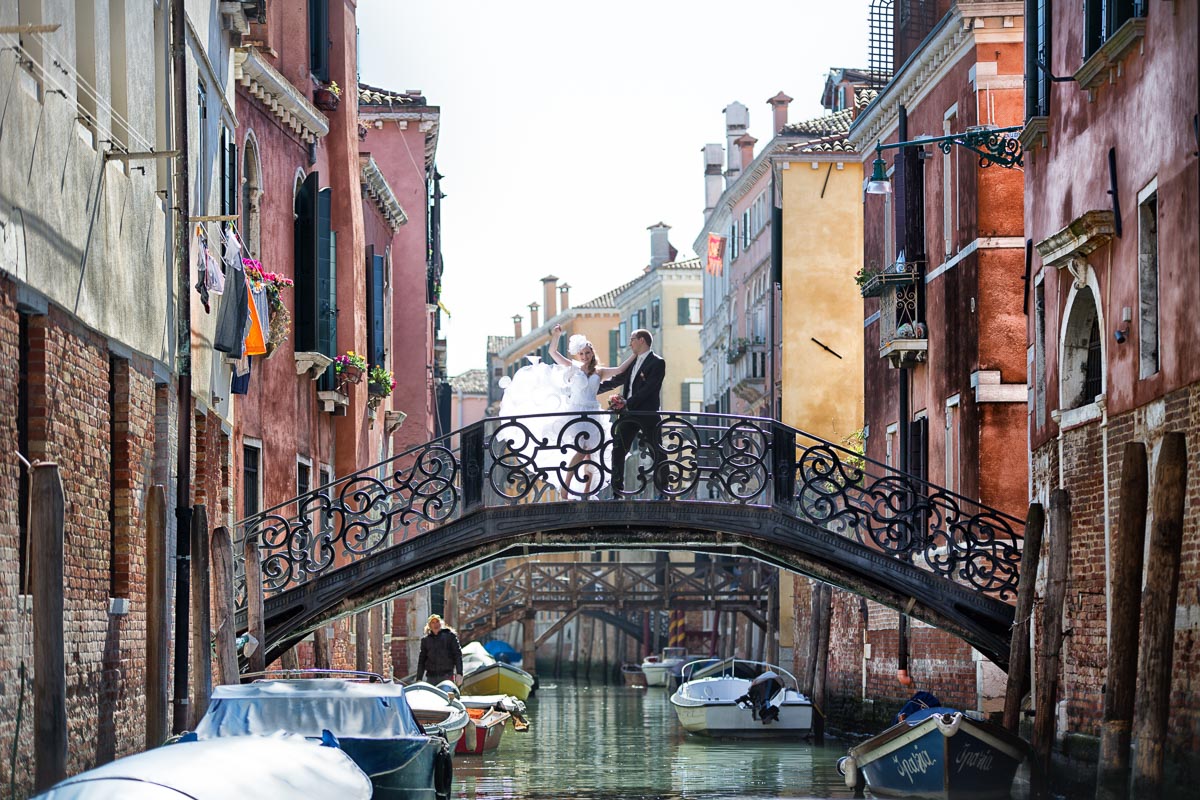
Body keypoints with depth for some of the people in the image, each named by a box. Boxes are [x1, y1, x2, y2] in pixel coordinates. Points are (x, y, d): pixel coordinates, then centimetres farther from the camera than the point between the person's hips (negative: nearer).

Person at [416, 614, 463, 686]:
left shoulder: (450, 635, 6)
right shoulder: (425, 640, 15)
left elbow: (457, 655, 2)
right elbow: (421, 660, 17)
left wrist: (459, 673, -8)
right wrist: (419, 679, 11)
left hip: (447, 675, -3)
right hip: (431, 677, 3)